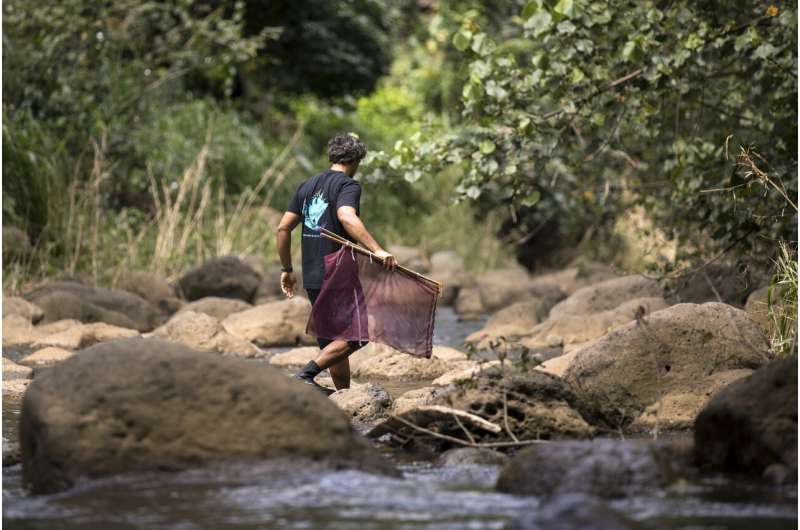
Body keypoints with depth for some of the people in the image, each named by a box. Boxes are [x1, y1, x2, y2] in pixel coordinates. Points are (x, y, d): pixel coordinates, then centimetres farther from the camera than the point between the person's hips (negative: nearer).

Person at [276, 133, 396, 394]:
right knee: (356, 335, -4)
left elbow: (283, 228, 13)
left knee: (331, 339, 13)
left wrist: (287, 269, 20)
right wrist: (377, 250, -35)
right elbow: (347, 217, -28)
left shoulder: (307, 186, 16)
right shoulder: (348, 185, -7)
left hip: (312, 278, 8)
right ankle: (307, 374, -17)